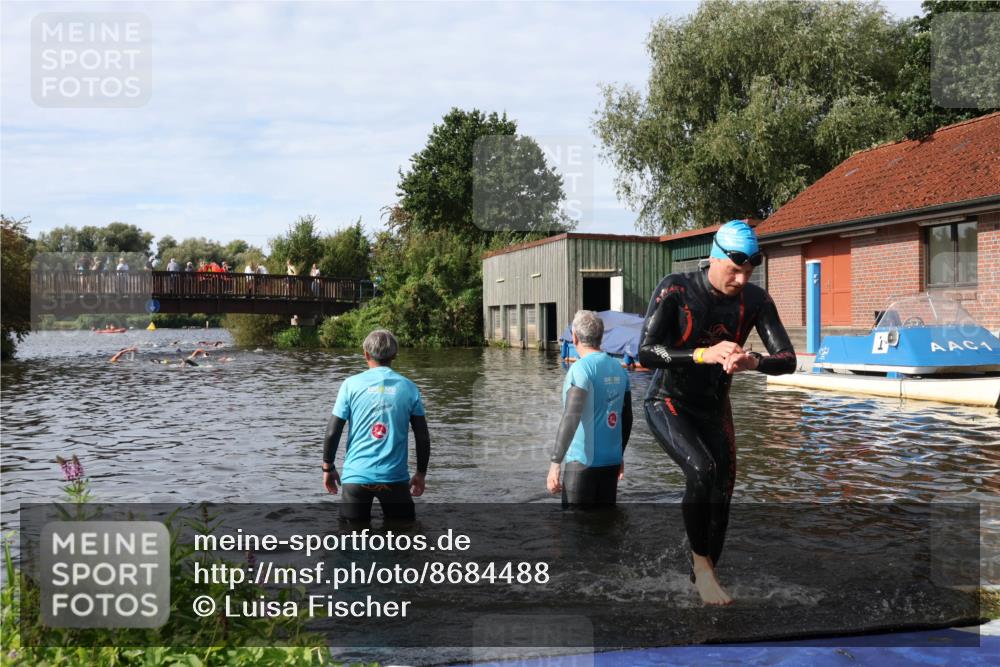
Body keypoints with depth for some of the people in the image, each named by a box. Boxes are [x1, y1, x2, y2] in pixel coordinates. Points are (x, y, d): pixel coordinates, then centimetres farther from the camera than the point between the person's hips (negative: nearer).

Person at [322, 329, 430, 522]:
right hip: (395, 477, 1)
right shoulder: (408, 388, 2)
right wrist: (421, 473, 15)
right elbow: (423, 437, 3)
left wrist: (328, 468, 11)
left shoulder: (351, 384, -2)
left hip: (356, 475, 0)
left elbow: (332, 432, -3)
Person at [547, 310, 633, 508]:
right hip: (611, 461, 7)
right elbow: (627, 418, 14)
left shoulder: (581, 369, -13)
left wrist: (555, 463, -21)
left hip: (583, 462, -7)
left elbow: (570, 419, -22)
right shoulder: (618, 368, 8)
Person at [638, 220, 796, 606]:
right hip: (668, 403, -5)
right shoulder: (675, 290, -22)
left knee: (721, 497, 6)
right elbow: (645, 353, -28)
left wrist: (754, 362, -36)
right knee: (702, 470, -29)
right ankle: (700, 562, -7)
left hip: (715, 410, 5)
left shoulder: (755, 300, -10)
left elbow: (788, 360, -12)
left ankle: (705, 578, 28)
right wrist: (704, 354, -43)